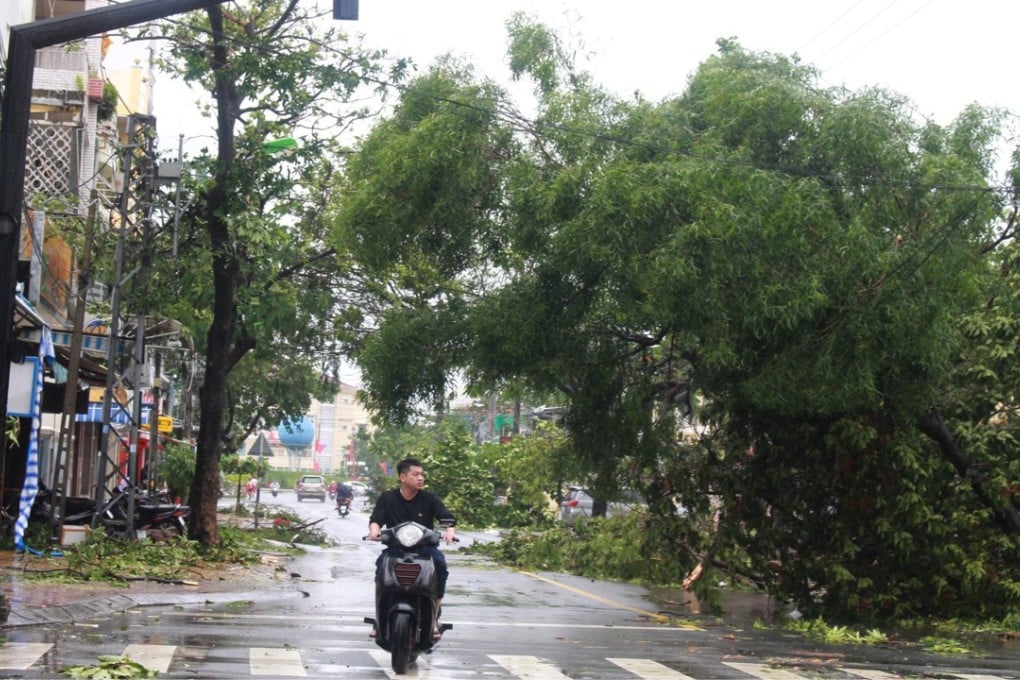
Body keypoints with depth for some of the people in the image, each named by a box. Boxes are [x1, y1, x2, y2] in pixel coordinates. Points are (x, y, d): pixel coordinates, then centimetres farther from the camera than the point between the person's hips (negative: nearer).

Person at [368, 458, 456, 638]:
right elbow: (376, 519, -6)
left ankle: (434, 618, -17)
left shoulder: (430, 499, 2)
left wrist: (449, 530, -31)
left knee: (440, 564, -30)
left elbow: (447, 517, -8)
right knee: (382, 564, -31)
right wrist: (374, 530, -30)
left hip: (425, 547, 1)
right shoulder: (387, 498, 3)